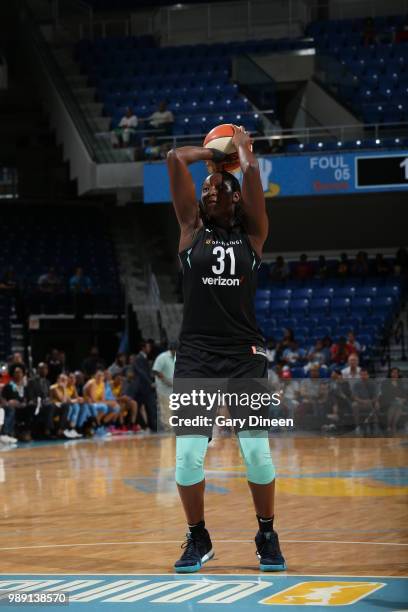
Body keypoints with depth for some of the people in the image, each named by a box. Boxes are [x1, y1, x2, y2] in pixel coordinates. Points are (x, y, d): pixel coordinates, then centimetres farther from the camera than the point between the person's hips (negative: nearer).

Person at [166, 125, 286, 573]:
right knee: (188, 455, -6)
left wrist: (241, 145, 9)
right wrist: (211, 155, 16)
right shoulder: (192, 228, 8)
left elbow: (251, 171, -7)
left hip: (244, 354, -1)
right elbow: (174, 158, 2)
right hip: (195, 354, 1)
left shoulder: (251, 232, 7)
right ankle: (198, 539, 14)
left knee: (257, 452, -6)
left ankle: (267, 536, 14)